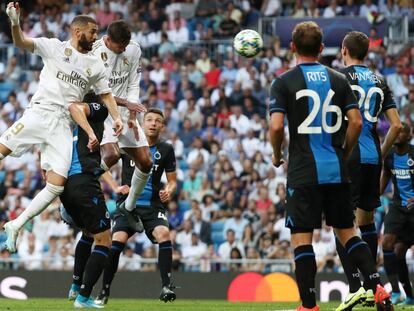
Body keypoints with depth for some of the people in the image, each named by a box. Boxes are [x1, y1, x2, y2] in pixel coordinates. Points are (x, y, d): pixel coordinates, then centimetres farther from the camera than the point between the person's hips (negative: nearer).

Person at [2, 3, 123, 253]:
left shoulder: (96, 65, 17)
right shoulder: (54, 47, 7)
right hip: (40, 112, -3)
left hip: (64, 125, 3)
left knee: (57, 185, -8)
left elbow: (106, 94, 23)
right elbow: (22, 42, -3)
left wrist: (116, 117, 4)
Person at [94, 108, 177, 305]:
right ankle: (104, 292, -8)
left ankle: (166, 286, -23)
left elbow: (172, 181, 11)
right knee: (117, 240, -21)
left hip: (153, 206, 1)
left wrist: (168, 191, -11)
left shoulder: (166, 150, 5)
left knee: (163, 233, -28)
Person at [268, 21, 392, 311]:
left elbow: (276, 126, -13)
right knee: (347, 231, 13)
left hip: (303, 173, -4)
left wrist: (277, 155, 5)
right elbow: (356, 122, 1)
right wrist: (344, 153, 15)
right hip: (337, 170, 4)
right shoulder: (338, 80, 7)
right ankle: (377, 286, -1)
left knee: (302, 238, 0)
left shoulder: (284, 82, -3)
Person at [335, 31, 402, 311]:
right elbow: (396, 125, 10)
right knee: (367, 219, 16)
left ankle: (355, 286, -19)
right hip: (373, 158, 6)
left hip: (348, 158, -6)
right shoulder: (380, 81, 13)